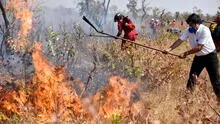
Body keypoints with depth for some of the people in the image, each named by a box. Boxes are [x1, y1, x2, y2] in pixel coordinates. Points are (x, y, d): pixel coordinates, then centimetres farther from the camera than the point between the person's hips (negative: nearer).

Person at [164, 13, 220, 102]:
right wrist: (169, 49, -25)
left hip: (210, 56, -6)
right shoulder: (189, 30, -8)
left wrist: (186, 53, -29)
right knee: (192, 77, 5)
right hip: (198, 56, 6)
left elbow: (199, 47, -29)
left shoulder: (204, 31, -27)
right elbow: (180, 40, -13)